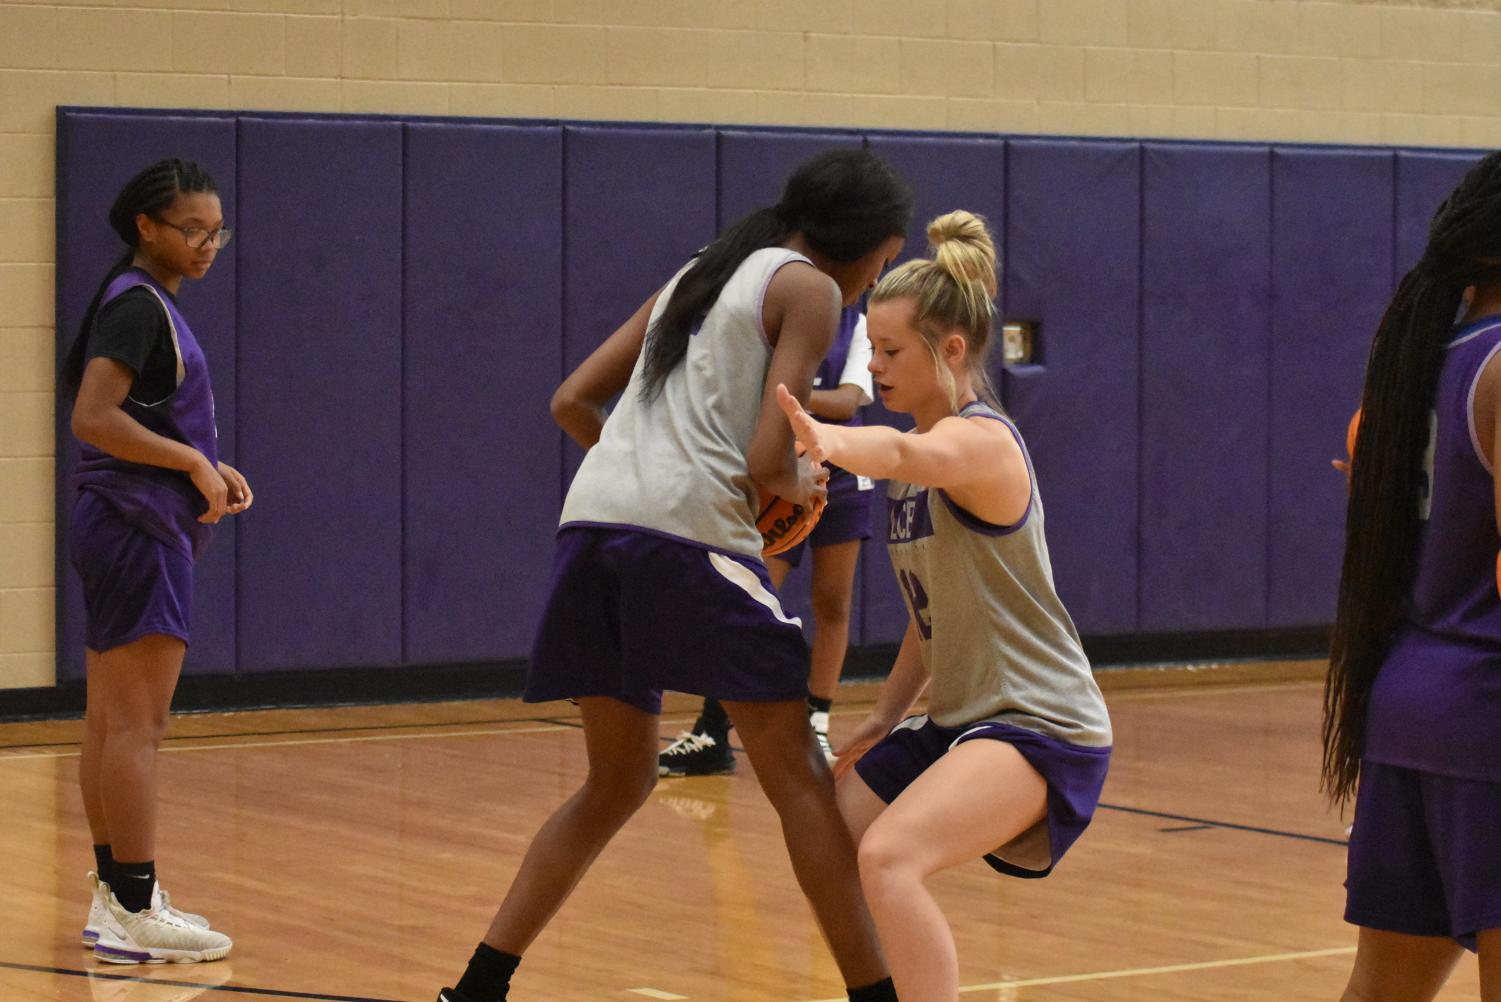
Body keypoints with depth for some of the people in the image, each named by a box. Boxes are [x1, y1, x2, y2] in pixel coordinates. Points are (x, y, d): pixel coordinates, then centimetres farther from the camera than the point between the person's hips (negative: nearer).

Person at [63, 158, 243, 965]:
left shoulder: (146, 304, 16)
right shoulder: (137, 306, -14)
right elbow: (94, 419, -25)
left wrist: (207, 468, 11)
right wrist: (194, 463, -19)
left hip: (124, 530, 10)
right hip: (136, 533, -10)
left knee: (110, 725, 12)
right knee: (136, 726, -8)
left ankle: (115, 898, 17)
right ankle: (135, 913, -6)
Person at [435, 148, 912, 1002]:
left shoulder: (699, 276, 26)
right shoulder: (810, 289, 3)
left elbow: (572, 402, 25)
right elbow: (768, 460, -7)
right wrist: (804, 485, 14)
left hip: (595, 518, 7)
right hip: (691, 530, -7)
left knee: (619, 782, 18)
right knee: (800, 777, -1)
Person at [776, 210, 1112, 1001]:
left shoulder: (982, 440, -16)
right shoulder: (931, 447, 12)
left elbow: (908, 455, -42)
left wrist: (829, 441, -62)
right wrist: (884, 718, 11)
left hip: (1038, 725, -10)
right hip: (958, 720, 10)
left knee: (889, 855, -30)